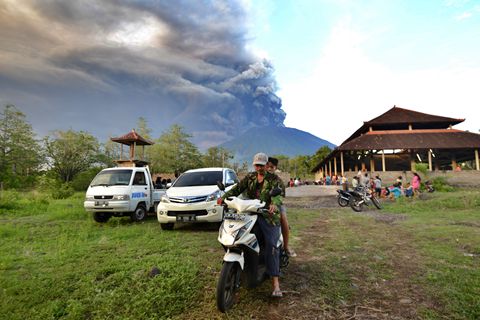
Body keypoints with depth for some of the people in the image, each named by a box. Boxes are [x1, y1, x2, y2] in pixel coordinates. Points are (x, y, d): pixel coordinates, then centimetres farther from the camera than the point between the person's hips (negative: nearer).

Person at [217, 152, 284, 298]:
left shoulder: (273, 179, 3)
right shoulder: (250, 177, 14)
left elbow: (277, 194, -13)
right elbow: (237, 188, 5)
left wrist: (274, 204, -37)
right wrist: (224, 196, -13)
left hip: (268, 215, -4)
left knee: (271, 245, -16)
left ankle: (275, 283, -15)